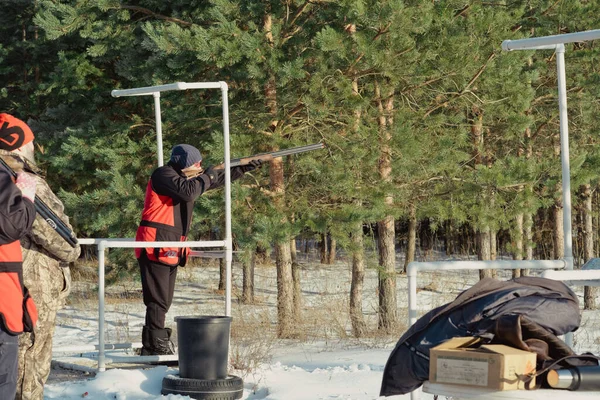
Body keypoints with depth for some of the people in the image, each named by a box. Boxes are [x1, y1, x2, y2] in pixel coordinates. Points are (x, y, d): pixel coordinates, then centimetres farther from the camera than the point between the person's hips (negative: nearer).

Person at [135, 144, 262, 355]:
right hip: (157, 247, -10)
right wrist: (208, 175, -9)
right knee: (158, 300, -10)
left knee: (164, 301, 11)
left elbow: (219, 179, 26)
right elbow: (188, 192, -24)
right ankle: (156, 346, -8)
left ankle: (152, 347, 14)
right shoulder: (163, 175, -8)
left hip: (171, 250, 10)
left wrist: (247, 167, 22)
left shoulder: (185, 177, 19)